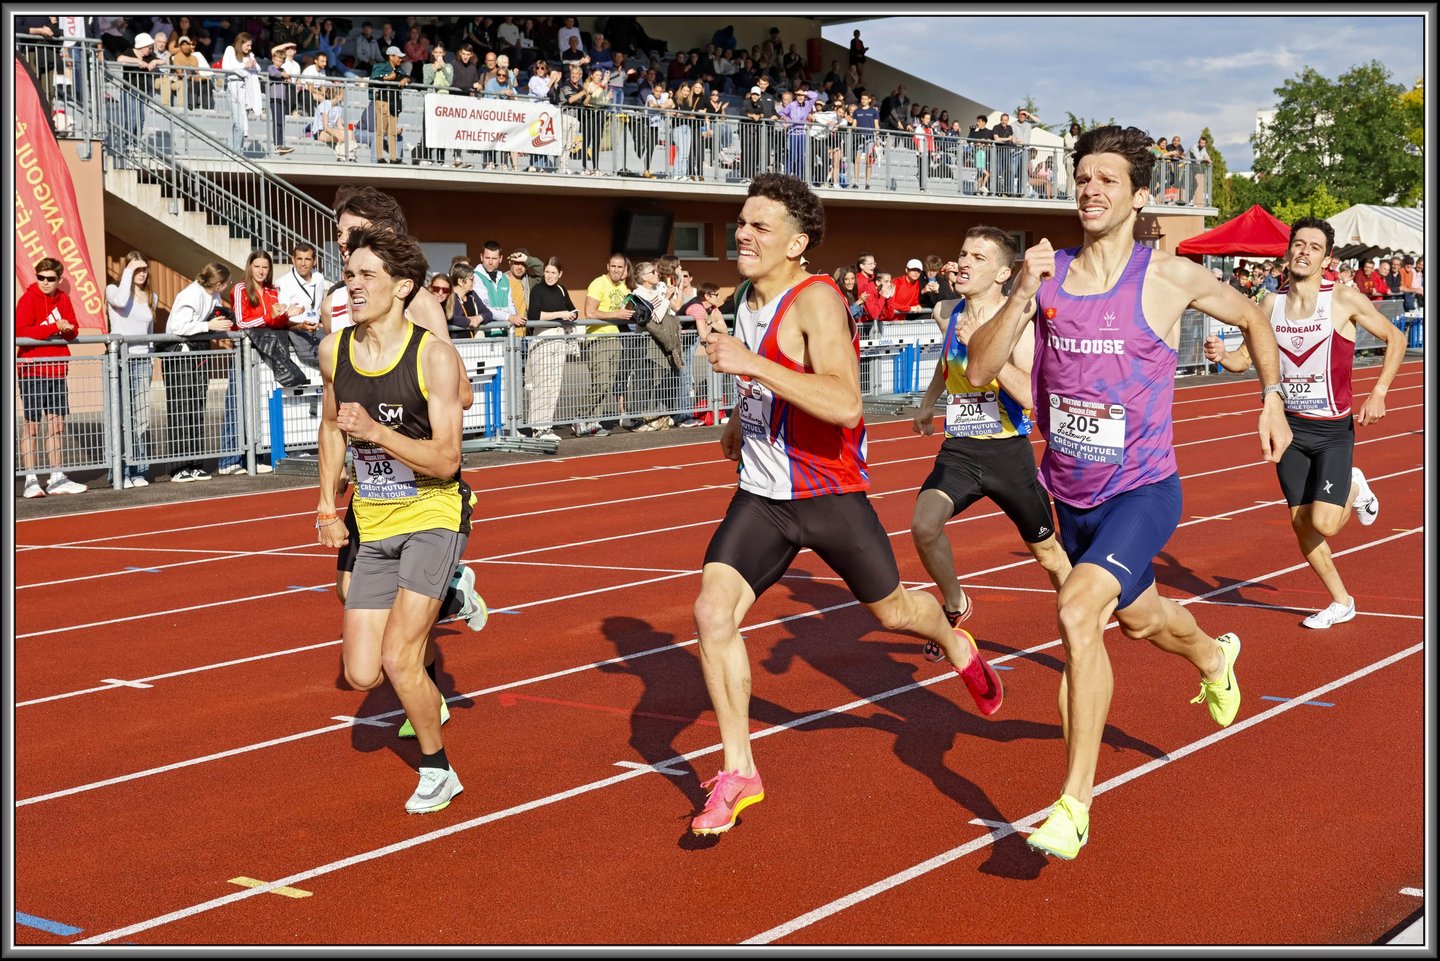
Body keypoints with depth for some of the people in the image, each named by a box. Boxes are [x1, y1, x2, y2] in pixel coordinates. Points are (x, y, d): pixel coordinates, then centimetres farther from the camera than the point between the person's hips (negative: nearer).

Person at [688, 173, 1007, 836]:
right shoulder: (749, 297, 4)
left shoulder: (817, 300, -21)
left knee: (891, 609, 15)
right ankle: (738, 774, -1)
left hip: (831, 495, -6)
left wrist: (750, 363, -38)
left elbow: (845, 405, -36)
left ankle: (957, 647, 52)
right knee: (712, 612, -12)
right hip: (760, 495, 6)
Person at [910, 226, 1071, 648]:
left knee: (1047, 551, 12)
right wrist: (927, 403, 29)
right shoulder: (946, 314, 2)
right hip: (958, 449, 4)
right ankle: (955, 606, 6)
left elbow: (1031, 396, -28)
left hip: (1009, 451, -3)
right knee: (924, 526, -21)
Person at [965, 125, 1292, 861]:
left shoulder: (1168, 277, -11)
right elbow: (978, 372, -10)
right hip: (1072, 494, 5)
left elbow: (1251, 318, 9)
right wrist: (1022, 296, -21)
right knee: (1138, 619, 27)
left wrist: (1272, 399, 5)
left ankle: (1075, 804, -19)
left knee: (1078, 611, -27)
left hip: (1143, 492, -5)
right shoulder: (1045, 274, -3)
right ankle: (1215, 656, 64)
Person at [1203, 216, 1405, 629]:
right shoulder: (1272, 304, 1)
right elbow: (1246, 358, 7)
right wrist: (1222, 356, -16)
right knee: (1301, 523, 5)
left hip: (1333, 428, -4)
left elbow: (1395, 338, 0)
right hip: (1290, 427, 4)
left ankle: (1355, 489, 21)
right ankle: (1341, 602, 24)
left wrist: (1378, 393, -10)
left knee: (1323, 522, -14)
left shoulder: (1344, 300, -10)